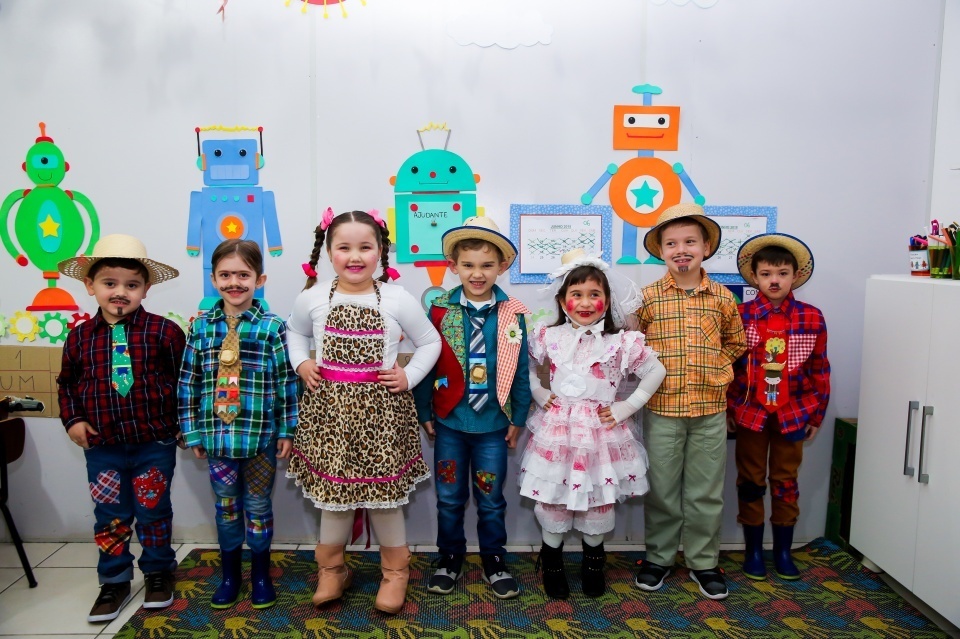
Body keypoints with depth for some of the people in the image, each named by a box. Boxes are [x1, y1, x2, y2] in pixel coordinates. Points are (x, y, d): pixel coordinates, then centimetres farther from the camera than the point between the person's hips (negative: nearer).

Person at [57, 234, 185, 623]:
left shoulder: (163, 332, -10)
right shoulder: (80, 337, -1)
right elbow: (67, 383, 12)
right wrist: (72, 420, 1)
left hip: (155, 444, -2)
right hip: (102, 447, 3)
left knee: (153, 512, 12)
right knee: (110, 517, 13)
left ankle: (158, 572, 32)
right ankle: (114, 582, 29)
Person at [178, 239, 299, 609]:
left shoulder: (272, 327, -7)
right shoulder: (201, 326, 1)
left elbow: (288, 381, -5)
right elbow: (189, 382, 5)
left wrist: (288, 430, -5)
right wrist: (192, 431, 5)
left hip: (261, 436, -2)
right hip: (216, 436, 2)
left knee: (258, 506, 12)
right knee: (225, 506, 15)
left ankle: (261, 574, 30)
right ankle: (229, 574, 33)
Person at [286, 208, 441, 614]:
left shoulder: (397, 300, -6)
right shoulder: (312, 298, -1)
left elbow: (430, 342, 6)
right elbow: (295, 331, 20)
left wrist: (409, 376, -6)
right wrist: (301, 364, 4)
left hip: (380, 408, -1)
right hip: (329, 406, 2)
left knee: (384, 489, 7)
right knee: (332, 487, 10)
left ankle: (395, 571, 29)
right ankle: (331, 569, 33)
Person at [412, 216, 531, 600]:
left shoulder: (513, 314, -7)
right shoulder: (440, 310, -6)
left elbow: (521, 371, -2)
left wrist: (517, 418, 0)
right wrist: (424, 412, 0)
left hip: (493, 424, 0)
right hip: (449, 422, 1)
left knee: (491, 499, 13)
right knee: (449, 497, 14)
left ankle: (493, 561, 32)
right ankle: (450, 559, 33)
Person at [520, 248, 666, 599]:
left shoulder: (621, 342, -6)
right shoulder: (548, 337, -3)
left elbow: (656, 373, 1)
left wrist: (626, 407, -3)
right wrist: (539, 394, 2)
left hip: (601, 431, 0)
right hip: (557, 429, 0)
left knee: (599, 501, 10)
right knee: (553, 499, 6)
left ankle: (593, 562, 35)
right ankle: (552, 562, 29)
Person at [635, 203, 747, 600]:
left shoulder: (722, 297, 1)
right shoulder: (647, 297, -4)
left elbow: (736, 342, 15)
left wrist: (713, 368, 4)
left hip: (710, 409, 1)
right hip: (662, 408, -1)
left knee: (706, 492, 11)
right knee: (661, 489, 10)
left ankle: (703, 561, 28)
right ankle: (659, 557, 28)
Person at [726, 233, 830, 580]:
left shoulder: (812, 318, -3)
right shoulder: (740, 316, -6)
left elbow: (820, 369, 2)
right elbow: (727, 366, -3)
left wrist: (816, 415, 4)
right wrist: (728, 409, -3)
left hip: (792, 414, 1)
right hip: (750, 412, -1)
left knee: (785, 483, 12)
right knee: (750, 482, 9)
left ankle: (783, 551, 27)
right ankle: (753, 550, 23)